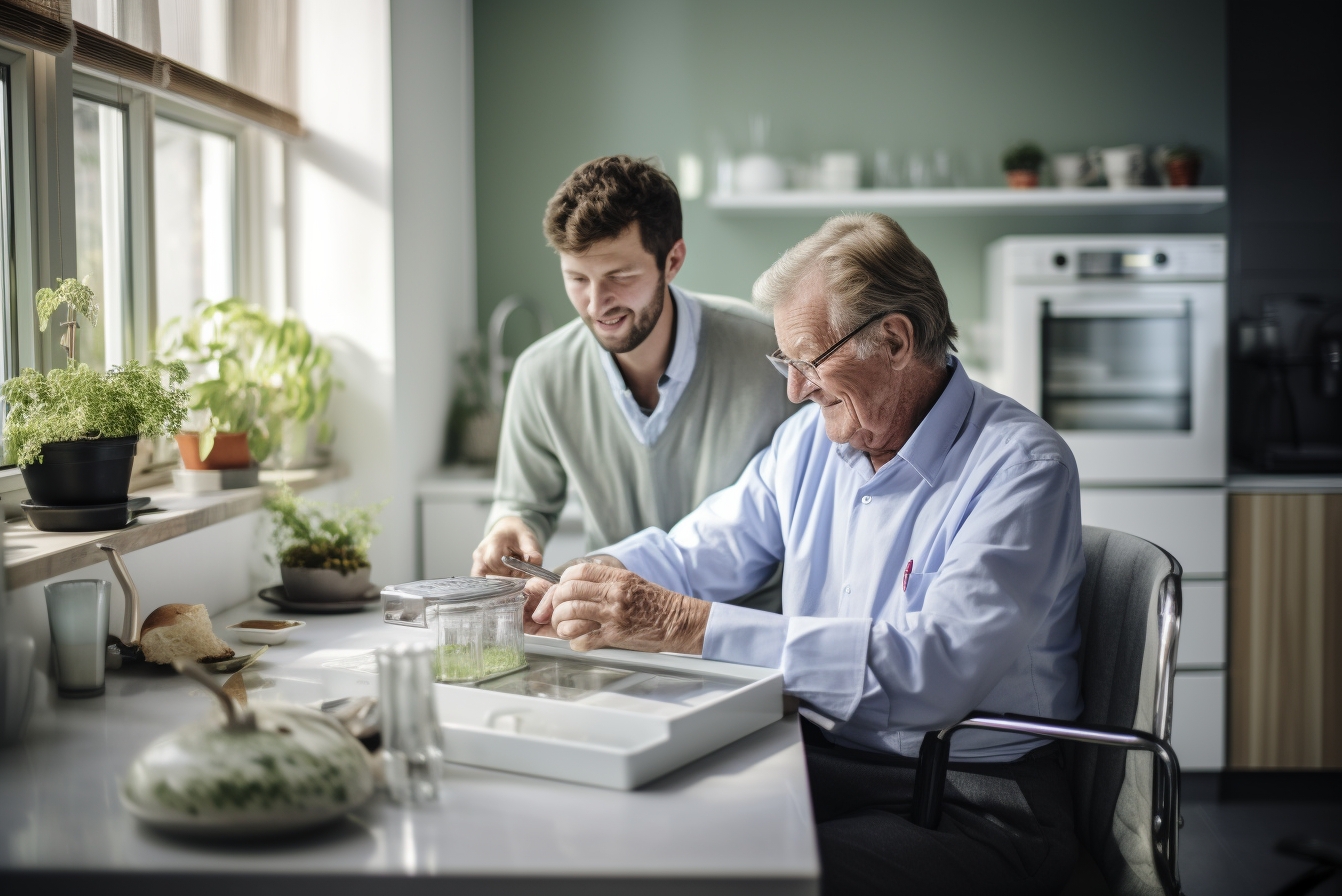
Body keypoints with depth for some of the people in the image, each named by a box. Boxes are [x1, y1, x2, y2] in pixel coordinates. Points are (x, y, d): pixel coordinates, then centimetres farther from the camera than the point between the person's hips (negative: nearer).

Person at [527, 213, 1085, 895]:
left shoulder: (1021, 467, -15)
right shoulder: (812, 436, 9)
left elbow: (934, 666, -28)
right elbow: (695, 551, 18)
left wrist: (685, 624, -31)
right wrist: (573, 587, -5)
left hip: (974, 804, -6)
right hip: (820, 761, 6)